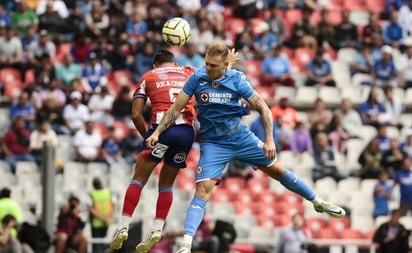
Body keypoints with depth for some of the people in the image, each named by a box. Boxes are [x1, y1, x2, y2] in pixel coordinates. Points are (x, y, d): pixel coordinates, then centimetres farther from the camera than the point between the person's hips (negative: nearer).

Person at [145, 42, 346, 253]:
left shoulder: (236, 80, -13)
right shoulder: (197, 78, -14)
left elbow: (263, 108, -7)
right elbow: (176, 109, -8)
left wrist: (269, 140, -13)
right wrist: (157, 132, -16)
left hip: (241, 137, 1)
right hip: (213, 143, -1)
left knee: (277, 171, 10)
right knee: (203, 190, -19)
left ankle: (318, 203, 32)